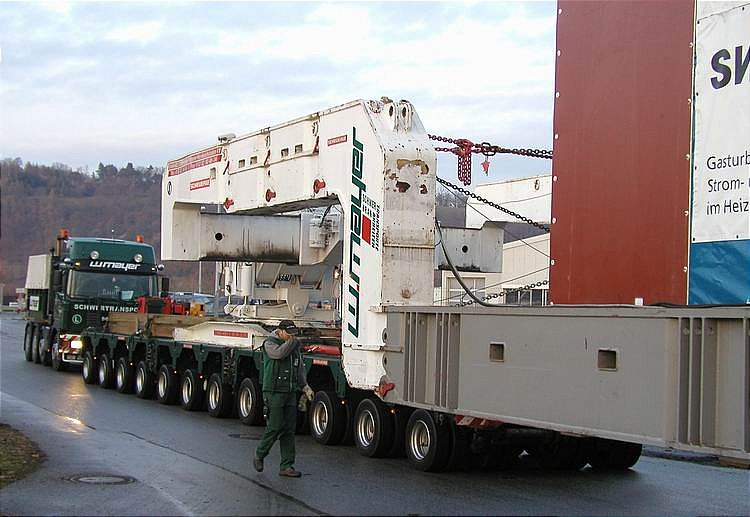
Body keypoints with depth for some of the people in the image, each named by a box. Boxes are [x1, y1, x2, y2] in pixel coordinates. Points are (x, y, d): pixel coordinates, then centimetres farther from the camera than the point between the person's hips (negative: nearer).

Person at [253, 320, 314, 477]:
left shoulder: (295, 346, 17)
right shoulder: (270, 343, -2)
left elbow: (300, 369, 23)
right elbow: (279, 353, -23)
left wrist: (305, 387, 12)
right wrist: (292, 341, -8)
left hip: (290, 393, 6)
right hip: (274, 392, -6)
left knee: (288, 431, 4)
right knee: (274, 428, -8)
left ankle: (286, 466, 6)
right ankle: (259, 456, 14)